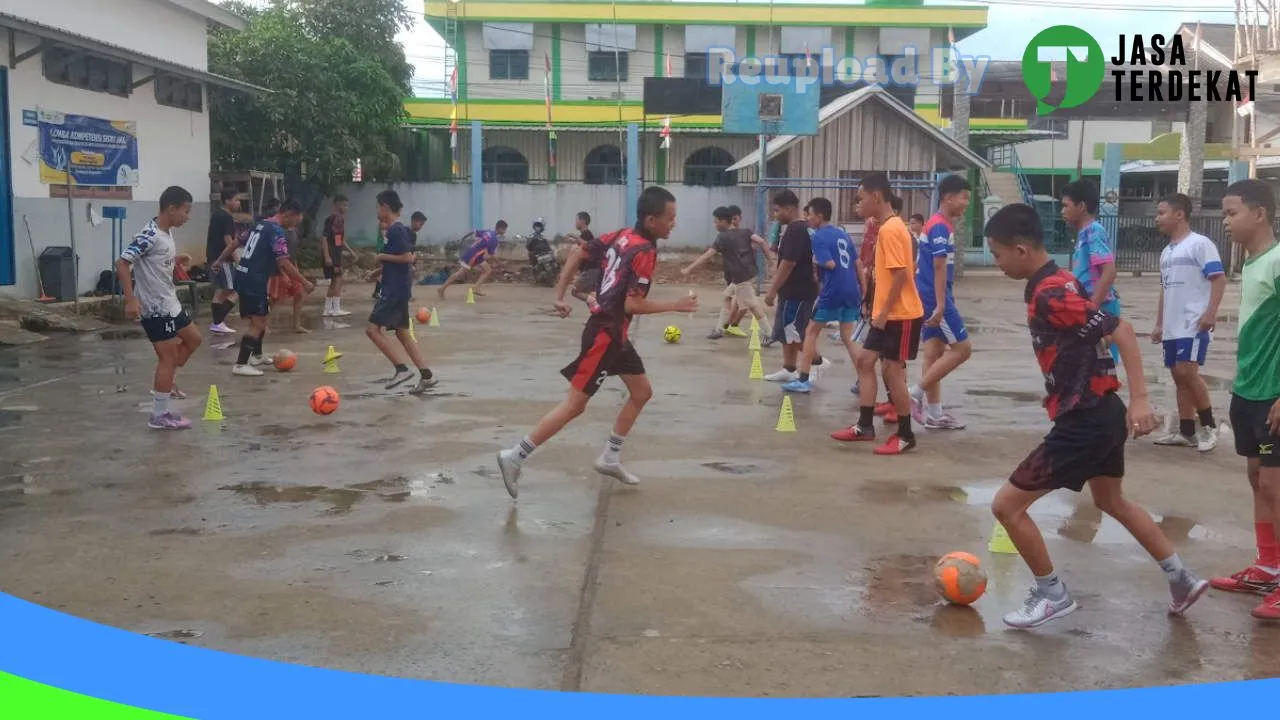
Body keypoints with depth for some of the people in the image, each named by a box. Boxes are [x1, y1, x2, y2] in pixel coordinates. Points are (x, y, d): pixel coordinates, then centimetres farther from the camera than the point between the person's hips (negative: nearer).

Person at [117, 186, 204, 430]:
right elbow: (122, 264, -25)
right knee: (168, 357, -4)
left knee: (193, 339, 21)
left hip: (170, 303, 10)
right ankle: (159, 416, 4)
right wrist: (130, 300, -29)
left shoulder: (168, 232, 7)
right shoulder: (149, 235, -21)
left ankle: (164, 382, 31)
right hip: (156, 308, -10)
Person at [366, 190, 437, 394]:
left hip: (395, 289, -10)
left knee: (373, 329, -11)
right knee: (402, 332, 13)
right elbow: (412, 257, 23)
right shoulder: (398, 229, 14)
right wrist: (382, 266, 20)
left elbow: (408, 257, -23)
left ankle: (402, 369, -12)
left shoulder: (396, 230, -15)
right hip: (398, 288, 10)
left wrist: (382, 257, -13)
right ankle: (426, 376, 13)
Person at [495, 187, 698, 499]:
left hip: (615, 332, 10)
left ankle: (609, 458, 24)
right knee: (575, 404, -5)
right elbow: (632, 304, -24)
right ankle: (514, 457, -1)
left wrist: (560, 297, 11)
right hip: (605, 334, -10)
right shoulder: (645, 252, -19)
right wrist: (675, 305, -15)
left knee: (642, 392, 17)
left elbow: (577, 257, 9)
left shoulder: (621, 236, 6)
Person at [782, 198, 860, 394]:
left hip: (832, 292, -7)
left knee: (811, 333, 8)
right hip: (852, 292, 7)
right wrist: (861, 290, 22)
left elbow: (830, 264, -19)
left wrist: (816, 260, 0)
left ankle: (803, 380, 8)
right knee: (847, 338, 12)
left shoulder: (819, 236, -6)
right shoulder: (843, 234, 16)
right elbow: (857, 263, 17)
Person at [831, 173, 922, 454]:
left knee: (892, 371, -4)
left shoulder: (891, 229, -18)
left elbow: (901, 274, -23)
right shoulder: (887, 227, 13)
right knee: (865, 361, 12)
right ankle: (865, 426, 18)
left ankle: (905, 436, 7)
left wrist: (884, 313, -19)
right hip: (887, 314, 10)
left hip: (901, 315, -10)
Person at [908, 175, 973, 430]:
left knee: (934, 352, 9)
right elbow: (939, 268, -20)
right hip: (935, 299, -10)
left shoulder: (940, 225, 16)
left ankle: (934, 415, 12)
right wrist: (941, 305, -23)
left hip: (929, 298, 10)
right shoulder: (940, 227, -15)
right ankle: (915, 394, -4)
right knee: (962, 348, -5)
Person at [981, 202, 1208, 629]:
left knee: (1007, 505, -3)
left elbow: (1121, 331, -26)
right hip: (1100, 413, 11)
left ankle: (1052, 594, 12)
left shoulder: (1050, 295, -22)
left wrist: (1140, 400, -29)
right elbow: (1095, 332, 20)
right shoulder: (1056, 283, 8)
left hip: (1084, 423, -11)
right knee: (1111, 501, 29)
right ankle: (1181, 580, 39)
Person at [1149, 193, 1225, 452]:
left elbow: (1219, 278, -13)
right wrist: (1159, 324, 21)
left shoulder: (1200, 243, -7)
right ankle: (1186, 431, 13)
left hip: (1194, 323, -9)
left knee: (1187, 371, -16)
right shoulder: (1166, 252, 18)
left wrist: (1210, 313, -22)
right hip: (1172, 326, 9)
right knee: (1178, 376, 8)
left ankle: (1209, 425, -2)